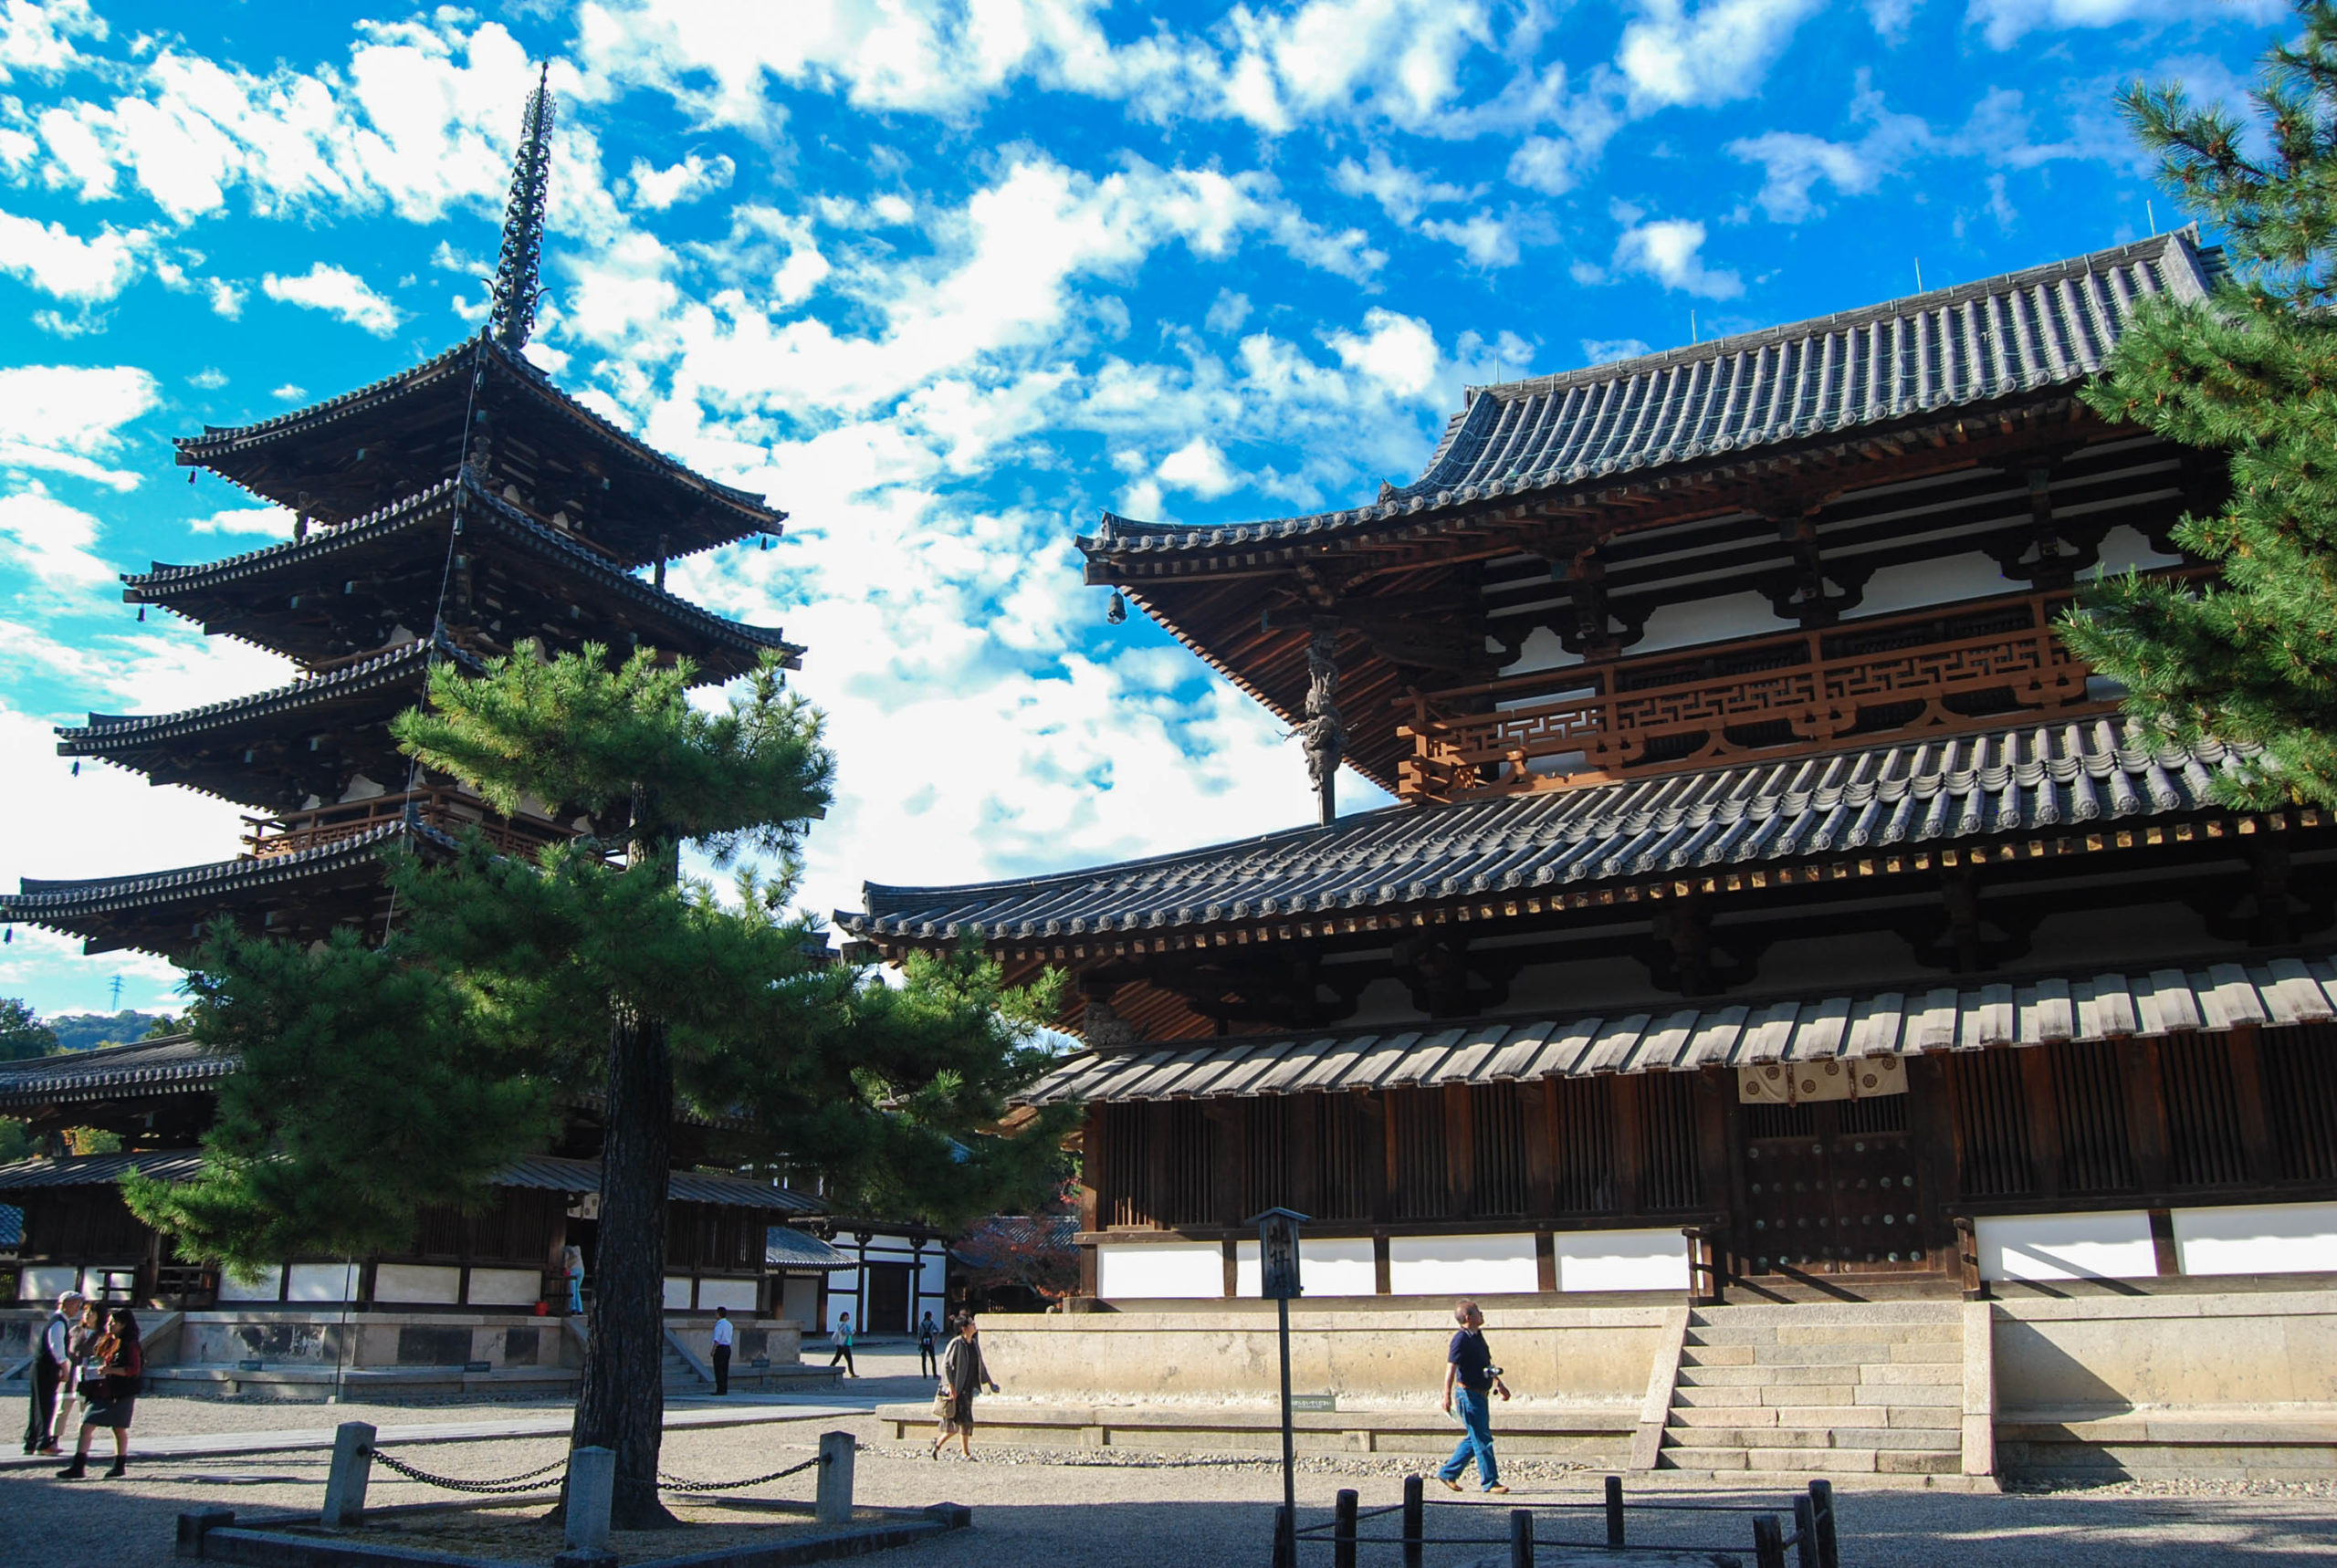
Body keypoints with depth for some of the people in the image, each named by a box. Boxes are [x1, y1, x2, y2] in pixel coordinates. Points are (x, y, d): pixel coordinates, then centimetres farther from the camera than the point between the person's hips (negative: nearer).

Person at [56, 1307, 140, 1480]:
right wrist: (91, 1370, 1)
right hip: (100, 1392, 7)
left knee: (119, 1430, 4)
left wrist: (110, 1370, -26)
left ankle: (120, 1466, 14)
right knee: (86, 1426, -1)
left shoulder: (129, 1345, -9)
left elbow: (135, 1370, -17)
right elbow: (95, 1361, 23)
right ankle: (78, 1467, 3)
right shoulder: (104, 1341, 12)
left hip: (121, 1394, -6)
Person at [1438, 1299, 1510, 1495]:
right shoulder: (1461, 1339, -16)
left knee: (1474, 1438, 13)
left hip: (1480, 1395, 9)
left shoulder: (1478, 1336, 14)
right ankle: (1490, 1482, 1)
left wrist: (1499, 1384, 28)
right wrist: (1447, 1396, -29)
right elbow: (1451, 1367, -22)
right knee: (1482, 1439, -5)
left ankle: (1448, 1473, 21)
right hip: (1468, 1394, -9)